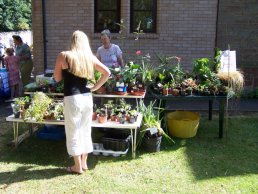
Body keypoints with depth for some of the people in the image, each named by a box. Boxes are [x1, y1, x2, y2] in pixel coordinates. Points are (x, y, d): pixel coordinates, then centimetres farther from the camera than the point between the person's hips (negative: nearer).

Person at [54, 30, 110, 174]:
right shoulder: (90, 57, 3)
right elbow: (107, 73, 0)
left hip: (72, 99, -4)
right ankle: (84, 163, 28)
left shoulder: (64, 56, -6)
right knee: (85, 131, 17)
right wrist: (95, 87, 5)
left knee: (73, 133, 8)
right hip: (87, 98, 4)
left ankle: (78, 167, 17)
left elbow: (57, 78, 2)